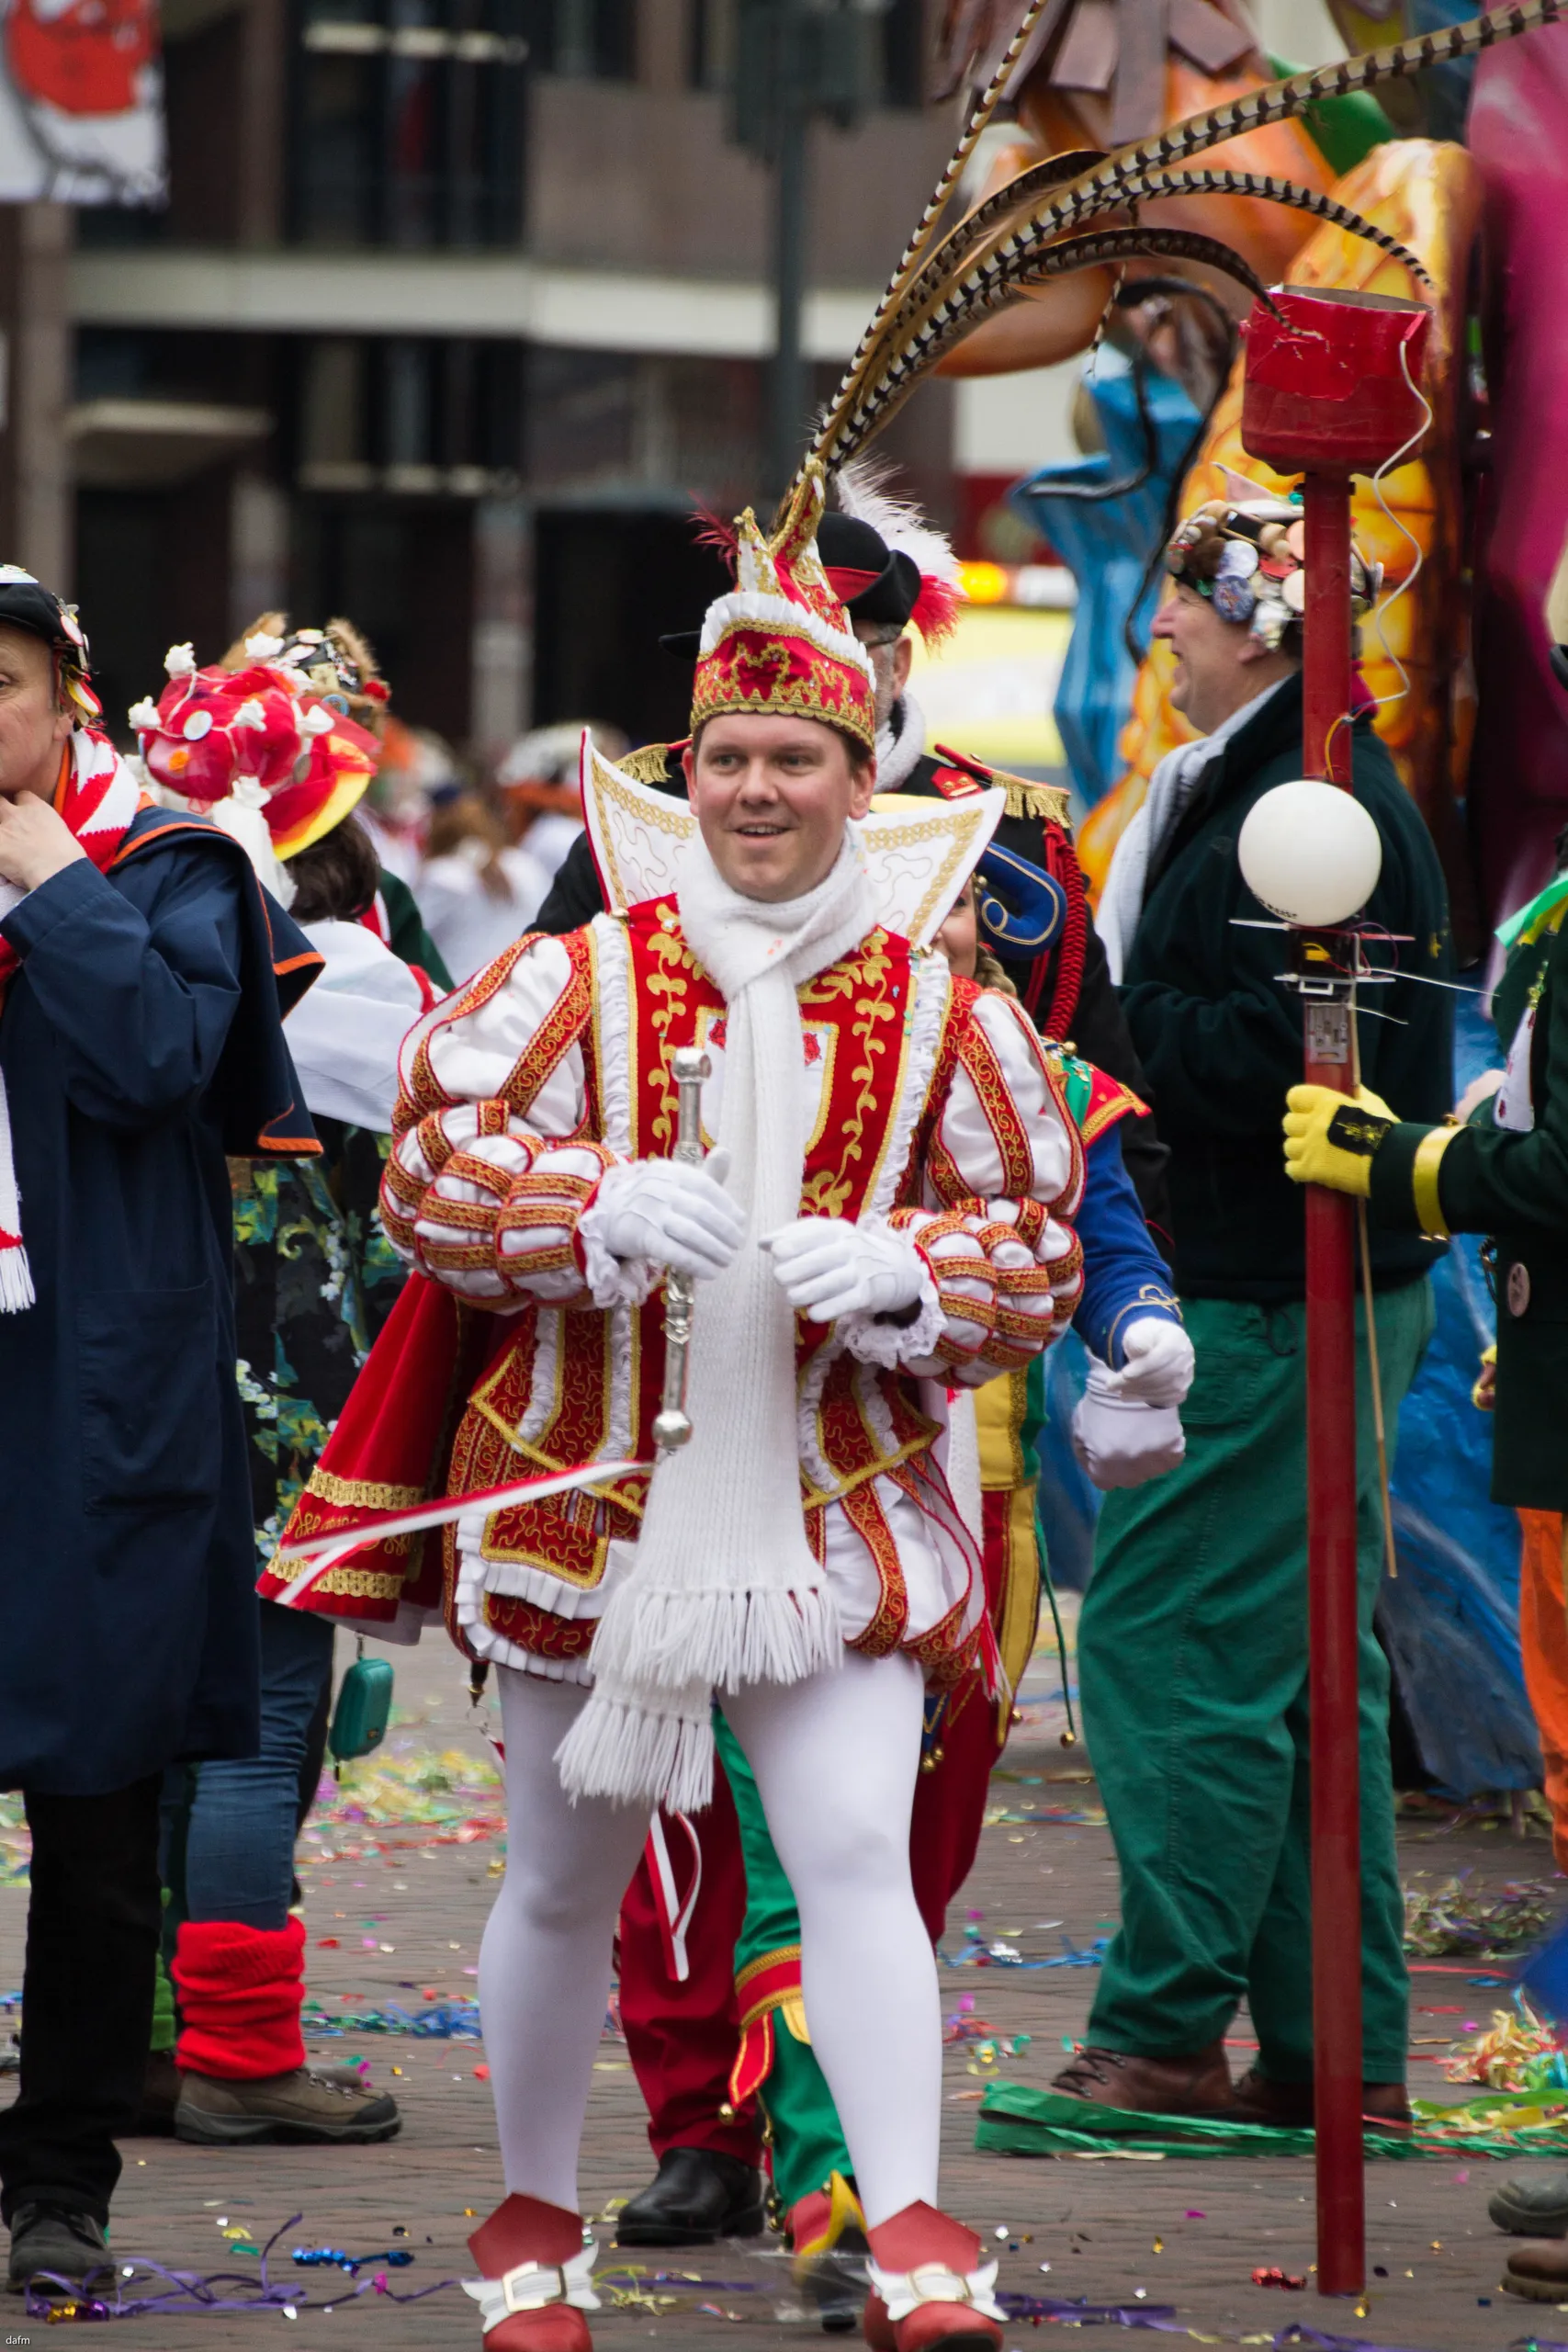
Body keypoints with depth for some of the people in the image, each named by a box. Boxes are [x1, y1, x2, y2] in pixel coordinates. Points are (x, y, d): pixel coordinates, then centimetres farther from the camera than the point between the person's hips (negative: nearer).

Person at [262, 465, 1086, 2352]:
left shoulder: (941, 1018, 1)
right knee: (565, 1881, 12)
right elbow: (430, 1172, -6)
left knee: (855, 1853, -15)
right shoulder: (577, 982, -3)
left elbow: (1034, 1245, 4)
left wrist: (899, 1273, -16)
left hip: (834, 1519, 0)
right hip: (589, 1494, 0)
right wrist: (601, 1207, -23)